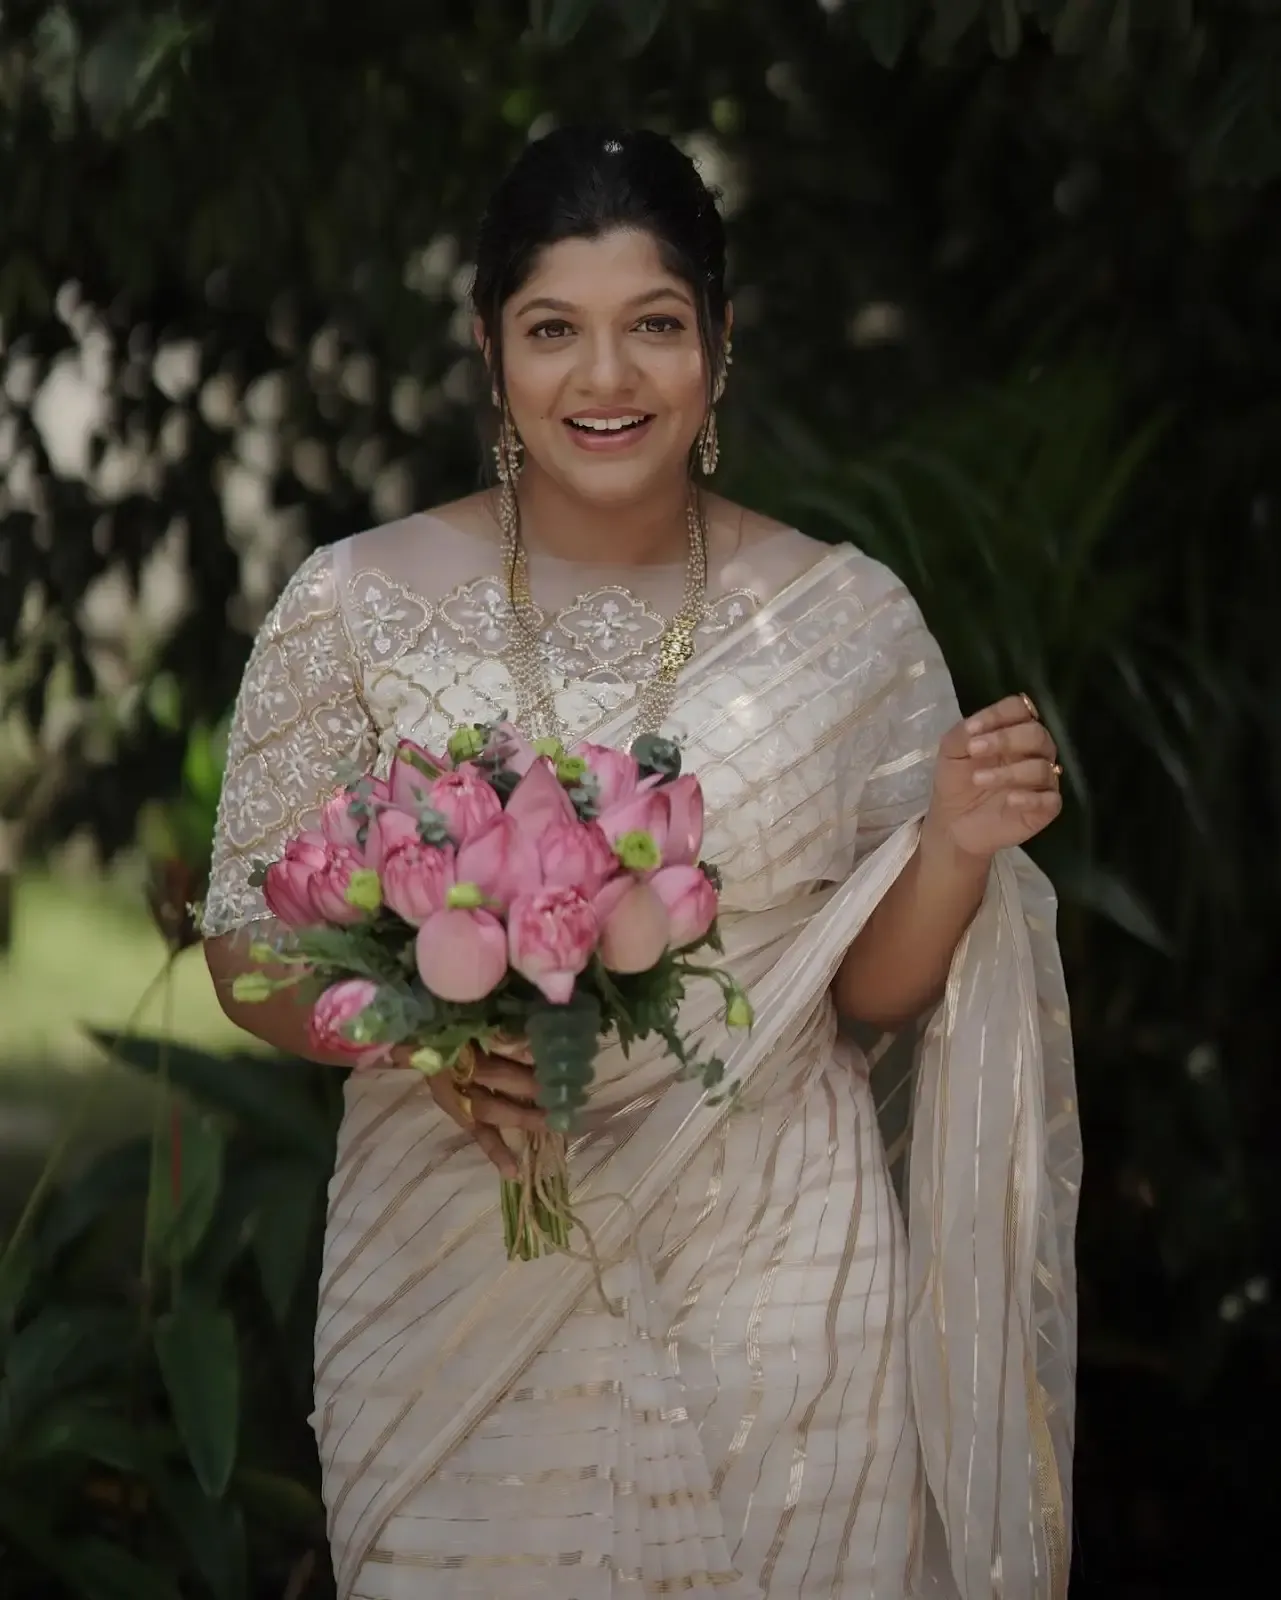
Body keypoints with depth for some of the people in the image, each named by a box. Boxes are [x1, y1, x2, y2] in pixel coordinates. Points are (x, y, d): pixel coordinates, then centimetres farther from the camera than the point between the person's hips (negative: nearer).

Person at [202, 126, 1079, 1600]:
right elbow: (251, 953, -1)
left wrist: (957, 849, -15)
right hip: (459, 1300, 0)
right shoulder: (356, 610, -5)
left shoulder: (848, 620, -2)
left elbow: (870, 991, 4)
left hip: (776, 1295, 1)